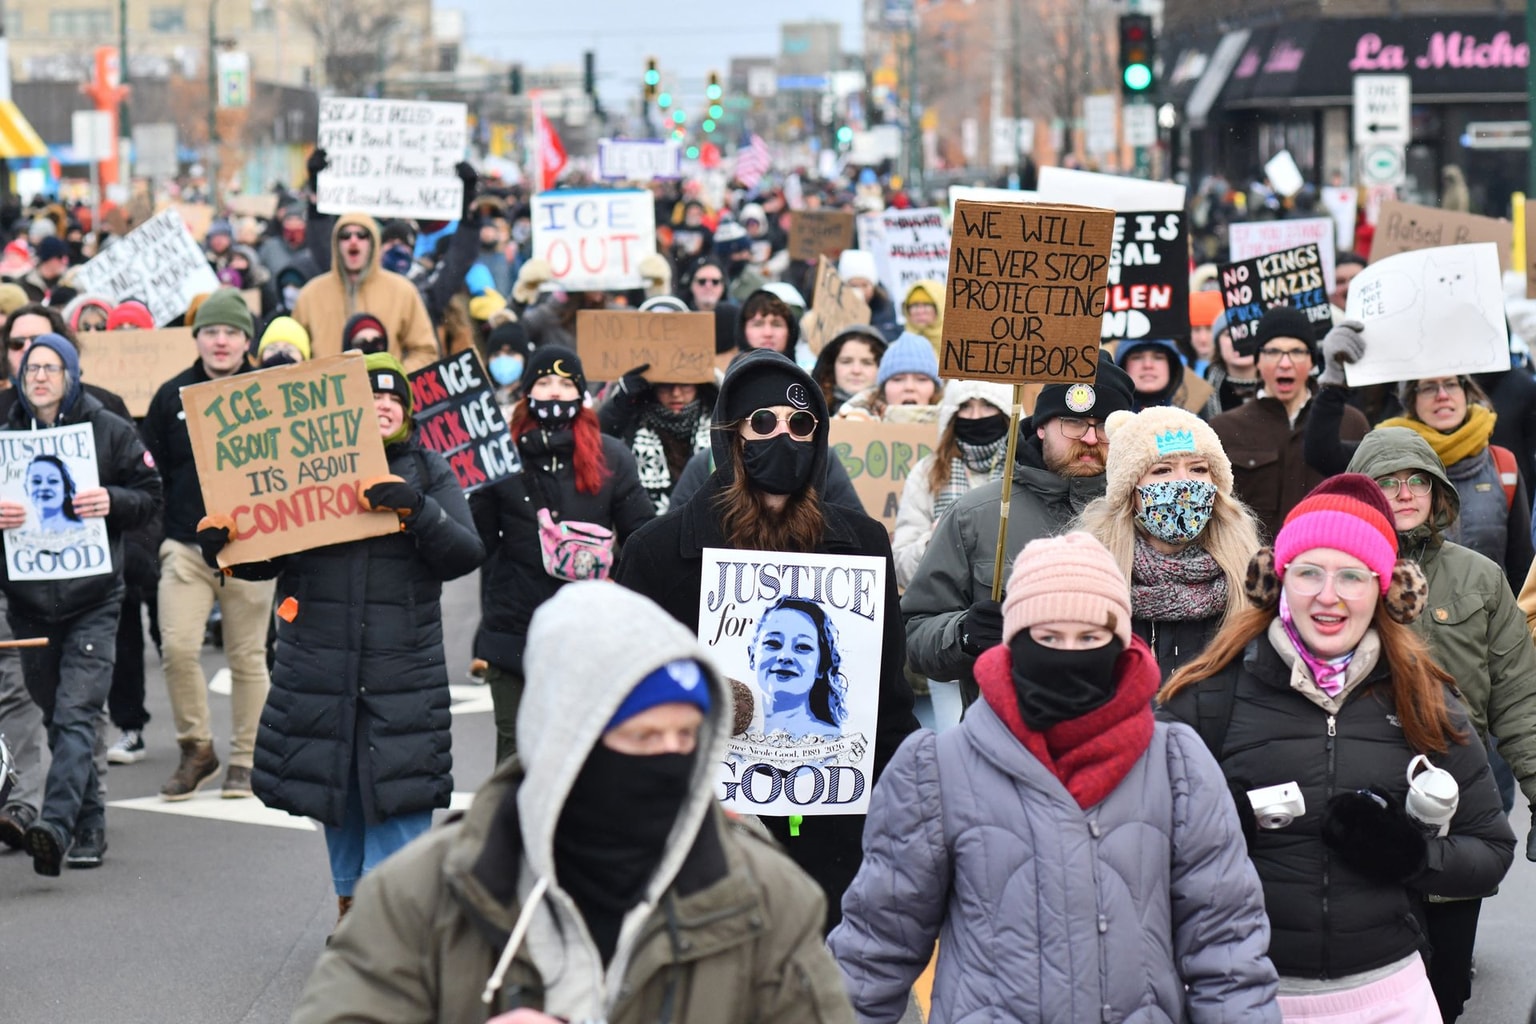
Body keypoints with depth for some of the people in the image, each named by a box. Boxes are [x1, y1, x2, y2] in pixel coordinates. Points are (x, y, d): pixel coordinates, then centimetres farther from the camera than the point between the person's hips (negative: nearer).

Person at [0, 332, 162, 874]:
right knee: (55, 715, 11)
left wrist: (111, 501, -17)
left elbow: (149, 495, 3)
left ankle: (56, 825, -28)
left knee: (75, 713, -15)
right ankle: (90, 826, 23)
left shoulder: (109, 430, 1)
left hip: (93, 598, -4)